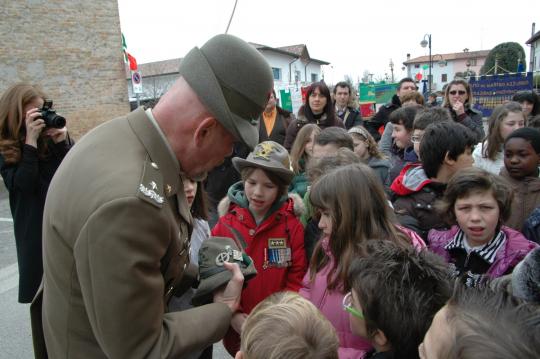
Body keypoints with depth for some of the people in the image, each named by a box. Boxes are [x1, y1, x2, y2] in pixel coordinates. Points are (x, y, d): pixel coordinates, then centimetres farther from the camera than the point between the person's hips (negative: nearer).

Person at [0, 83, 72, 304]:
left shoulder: (55, 137, 0)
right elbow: (23, 185, -19)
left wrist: (62, 142, -18)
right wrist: (30, 141, -20)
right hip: (35, 228, -1)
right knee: (41, 284, 7)